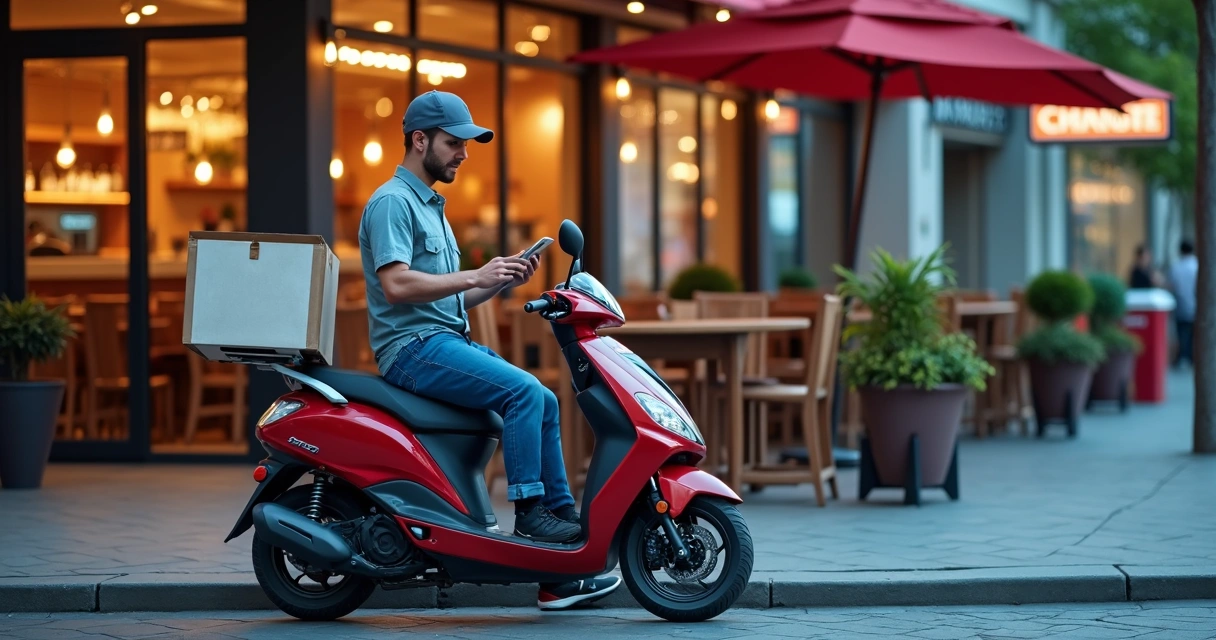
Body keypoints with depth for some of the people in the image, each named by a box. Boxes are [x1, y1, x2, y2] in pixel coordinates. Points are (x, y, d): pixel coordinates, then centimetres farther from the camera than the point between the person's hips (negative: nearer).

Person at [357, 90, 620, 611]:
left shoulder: (430, 206, 23)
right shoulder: (392, 202, -8)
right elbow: (397, 284, -23)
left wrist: (502, 281, 6)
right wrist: (475, 277, -21)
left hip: (450, 342, 10)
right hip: (414, 348, -10)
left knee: (543, 403, 1)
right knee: (524, 391, -25)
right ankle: (529, 511, -17)